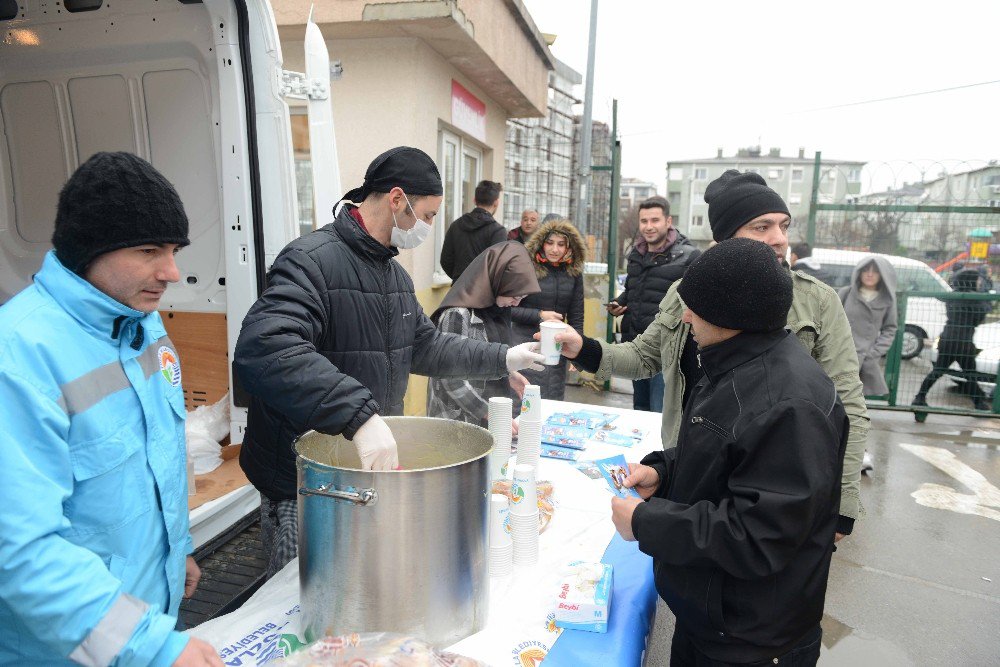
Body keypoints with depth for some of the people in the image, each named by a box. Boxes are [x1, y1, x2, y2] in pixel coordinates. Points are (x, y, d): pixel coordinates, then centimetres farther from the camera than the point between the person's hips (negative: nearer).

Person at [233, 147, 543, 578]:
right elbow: (264, 352, -36)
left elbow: (424, 346, 18)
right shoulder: (311, 261, -21)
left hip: (373, 470, 8)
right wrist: (359, 413, -42)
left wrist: (503, 358, 12)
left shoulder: (395, 274, 10)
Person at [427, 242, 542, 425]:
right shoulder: (458, 314, -21)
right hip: (459, 418, -7)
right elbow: (452, 380, -21)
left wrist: (509, 375, 4)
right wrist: (490, 414, -21)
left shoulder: (495, 308, 3)